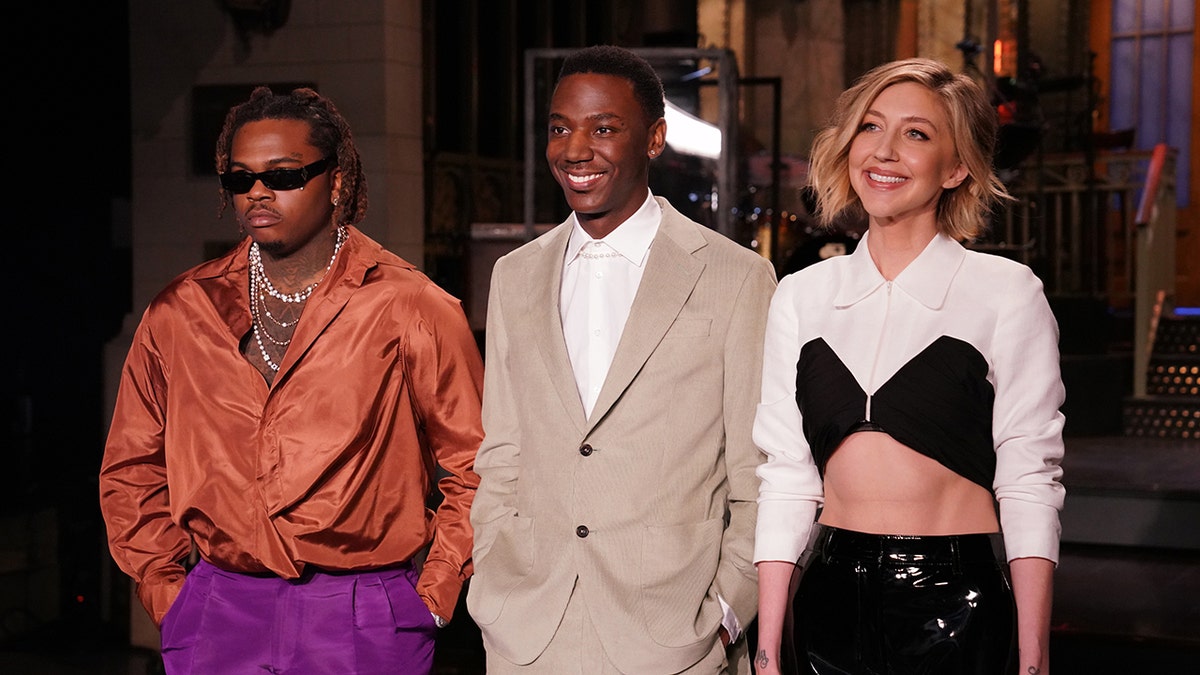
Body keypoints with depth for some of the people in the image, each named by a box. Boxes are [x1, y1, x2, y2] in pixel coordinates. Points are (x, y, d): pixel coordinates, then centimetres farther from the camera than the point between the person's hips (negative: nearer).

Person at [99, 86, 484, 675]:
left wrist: (431, 598, -4)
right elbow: (132, 468, 14)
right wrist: (165, 591, 6)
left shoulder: (411, 310, -2)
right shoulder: (179, 314, 6)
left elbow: (476, 466, 0)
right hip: (218, 620, 2)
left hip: (367, 625, -2)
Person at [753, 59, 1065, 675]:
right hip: (828, 597, 3)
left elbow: (1028, 479, -6)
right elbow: (785, 473, 5)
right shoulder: (801, 296, 6)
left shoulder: (1005, 293, -3)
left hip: (953, 602, -3)